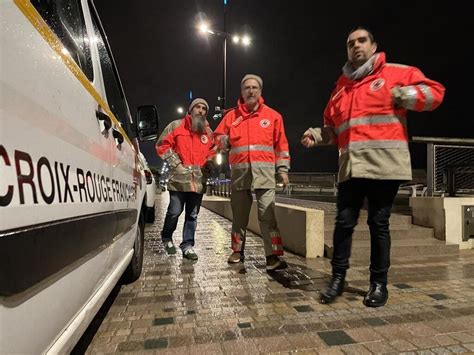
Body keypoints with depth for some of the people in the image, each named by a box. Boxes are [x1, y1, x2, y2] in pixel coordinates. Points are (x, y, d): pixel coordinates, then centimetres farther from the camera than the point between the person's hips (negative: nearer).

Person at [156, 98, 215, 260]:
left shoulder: (208, 132, 15)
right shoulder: (176, 125, 4)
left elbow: (212, 151, 23)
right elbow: (162, 145, 2)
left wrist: (206, 165, 5)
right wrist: (176, 163, -6)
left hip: (198, 180, 4)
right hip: (179, 178, -3)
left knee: (192, 215, 6)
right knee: (175, 211, -1)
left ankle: (187, 245, 16)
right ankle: (166, 237, 26)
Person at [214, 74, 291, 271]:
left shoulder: (273, 115, 9)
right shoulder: (231, 116, 11)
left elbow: (281, 144, 8)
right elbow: (218, 137, 16)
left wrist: (283, 169, 3)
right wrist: (224, 141, -8)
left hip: (264, 172, -2)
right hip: (240, 172, 2)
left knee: (268, 215, -8)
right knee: (239, 215, 10)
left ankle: (273, 256, -4)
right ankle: (238, 251, 23)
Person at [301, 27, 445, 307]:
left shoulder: (396, 73, 7)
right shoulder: (342, 86, 21)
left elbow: (435, 92, 6)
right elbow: (333, 127, 25)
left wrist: (403, 95, -8)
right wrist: (316, 135, 7)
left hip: (384, 165, -3)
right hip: (351, 167, 4)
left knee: (379, 224, 3)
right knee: (344, 222, 2)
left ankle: (379, 283, 19)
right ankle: (338, 278, 16)